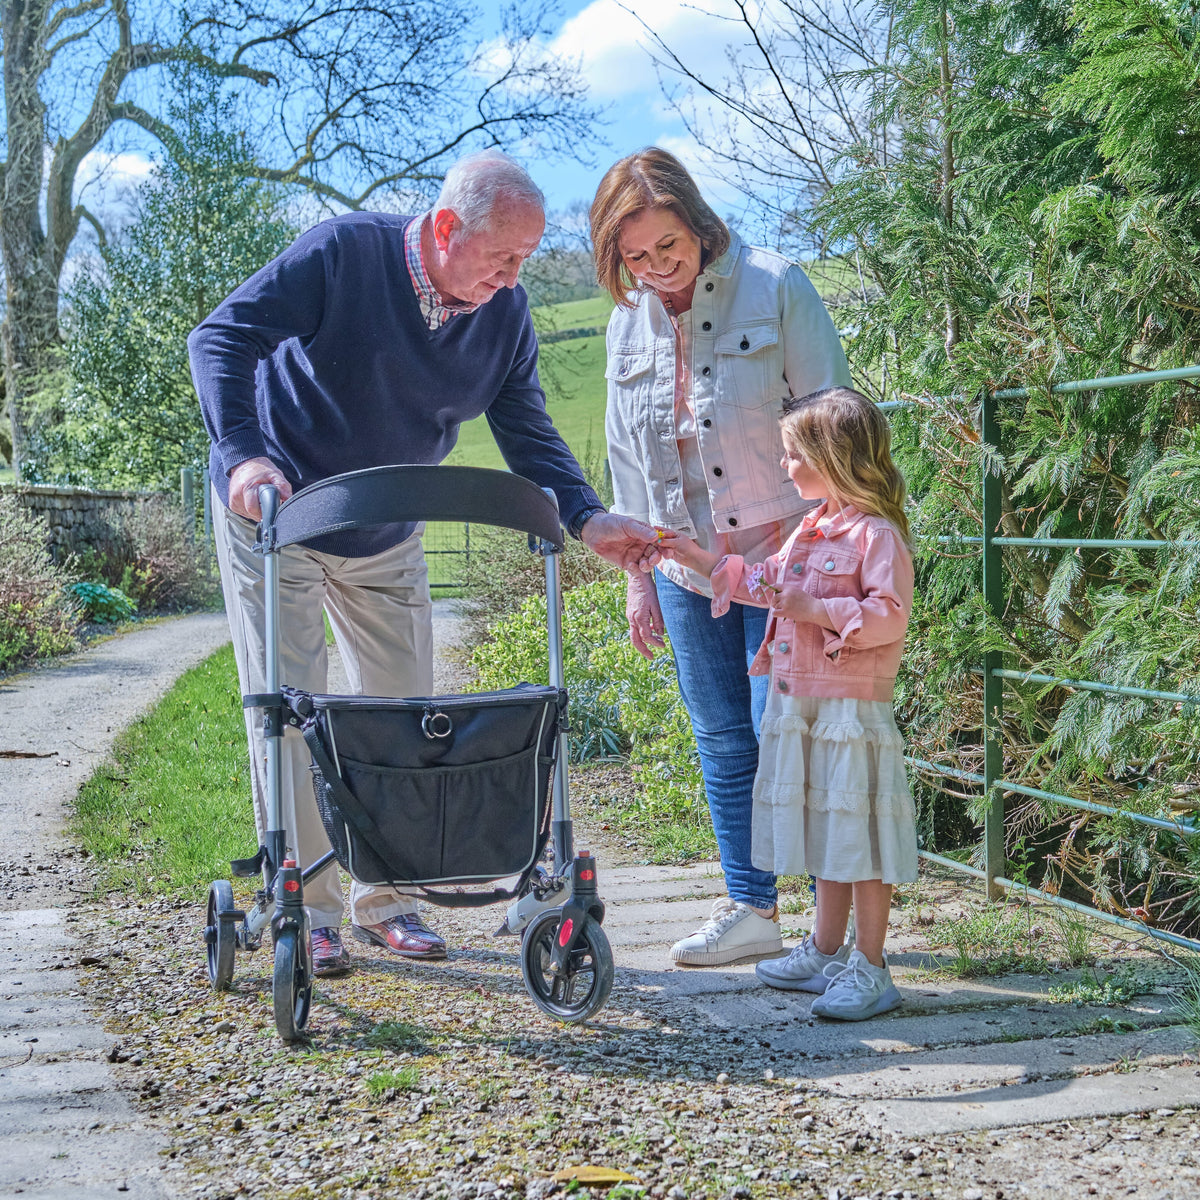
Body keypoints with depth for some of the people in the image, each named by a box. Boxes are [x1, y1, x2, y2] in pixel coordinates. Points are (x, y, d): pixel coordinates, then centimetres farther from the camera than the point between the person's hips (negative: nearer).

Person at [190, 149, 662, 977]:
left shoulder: (505, 314, -9)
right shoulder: (344, 254, -24)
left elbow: (529, 436, -7)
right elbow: (222, 337, -27)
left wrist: (587, 518, -25)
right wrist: (242, 453, -42)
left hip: (387, 539, 5)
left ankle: (385, 898, 19)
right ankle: (305, 911, 6)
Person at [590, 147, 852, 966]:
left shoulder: (774, 286, -7)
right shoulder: (628, 320, 8)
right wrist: (636, 575, 12)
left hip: (782, 557, -5)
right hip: (686, 566, 5)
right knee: (723, 740, 9)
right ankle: (751, 909, 20)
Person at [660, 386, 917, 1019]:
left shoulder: (876, 533, -14)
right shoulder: (811, 527, 15)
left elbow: (889, 614, -22)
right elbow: (765, 582, 28)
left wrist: (818, 610, -21)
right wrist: (700, 558, 26)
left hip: (852, 711, -9)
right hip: (800, 707, 9)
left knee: (858, 836, -4)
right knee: (823, 832, 18)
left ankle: (869, 968, 3)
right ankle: (825, 951, 29)